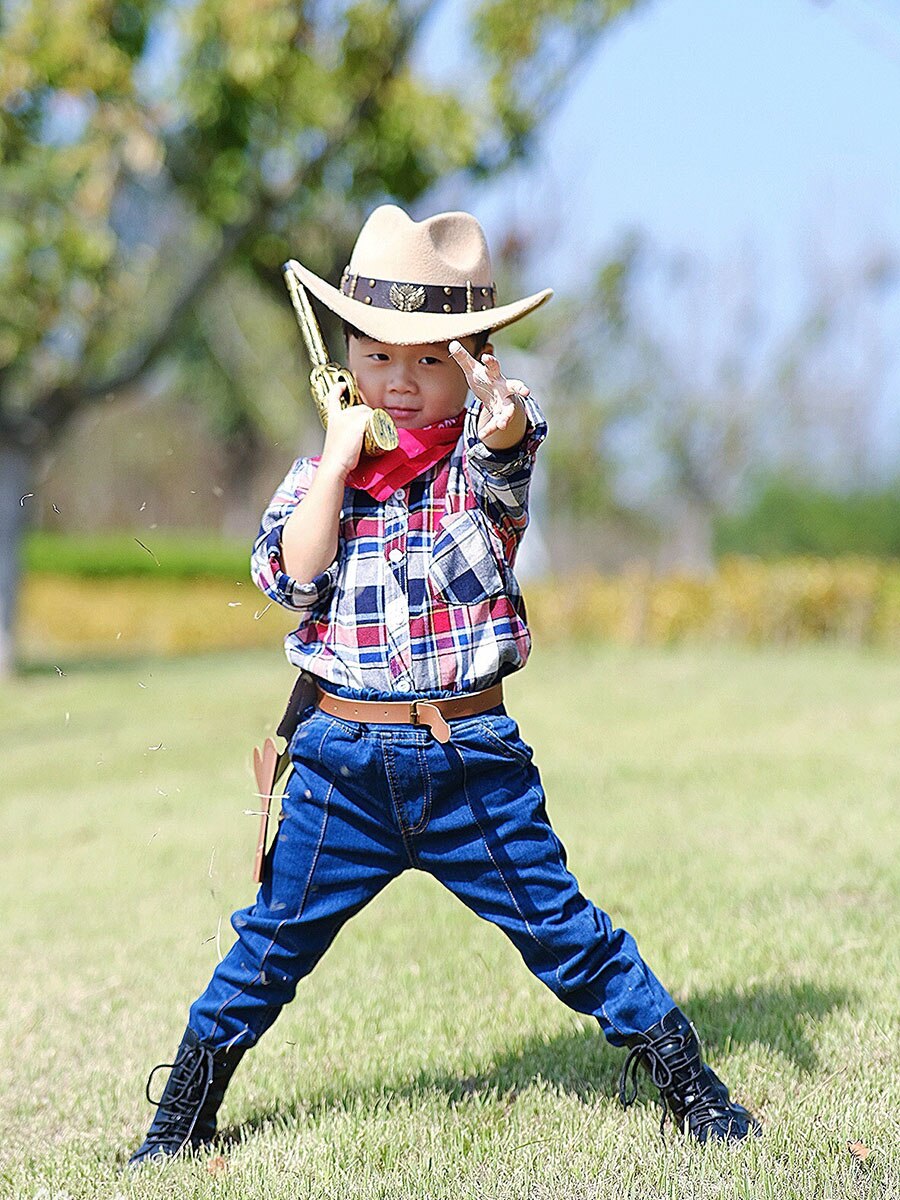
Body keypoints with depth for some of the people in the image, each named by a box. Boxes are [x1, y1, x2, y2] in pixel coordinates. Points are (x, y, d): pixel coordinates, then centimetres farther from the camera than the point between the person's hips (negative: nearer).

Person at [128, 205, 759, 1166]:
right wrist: (340, 455, -12)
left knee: (565, 933, 1)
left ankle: (690, 1086, 14)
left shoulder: (479, 457, -2)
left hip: (471, 758, -2)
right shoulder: (324, 466, 6)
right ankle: (182, 1115, 25)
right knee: (270, 946, 9)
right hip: (342, 759, 2)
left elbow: (508, 442, -28)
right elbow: (287, 574, -9)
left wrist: (503, 419, -52)